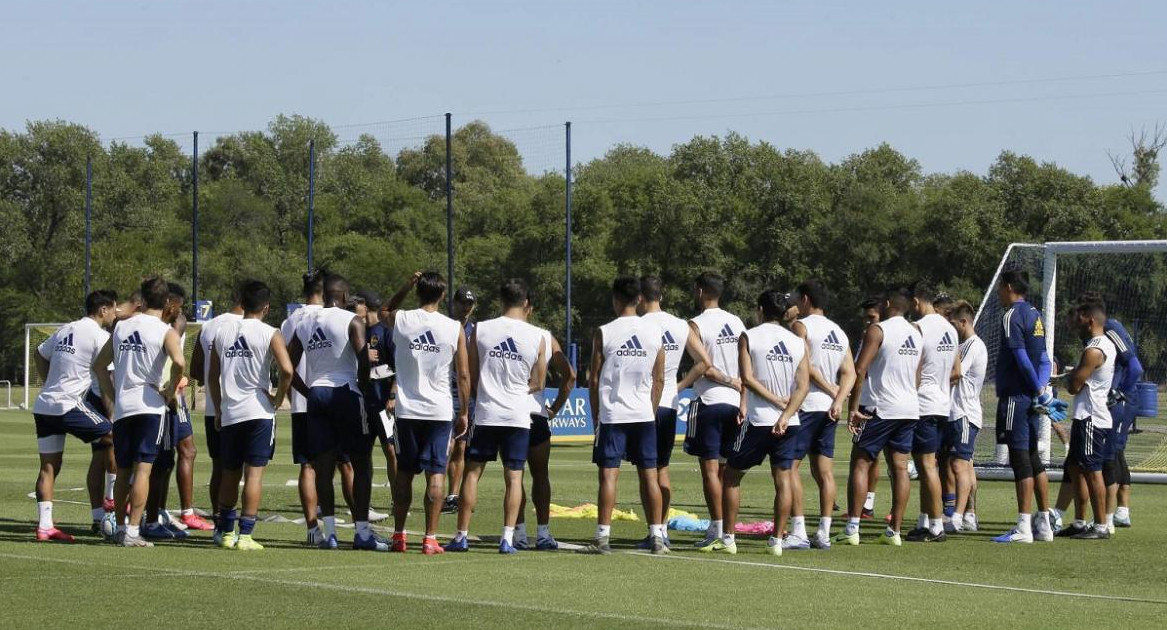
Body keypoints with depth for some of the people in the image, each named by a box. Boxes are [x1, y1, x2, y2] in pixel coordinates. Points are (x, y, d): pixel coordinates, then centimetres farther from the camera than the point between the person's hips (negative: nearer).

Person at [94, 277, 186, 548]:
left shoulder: (121, 327, 12)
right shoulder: (166, 332, -4)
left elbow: (100, 363, 16)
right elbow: (179, 362, -22)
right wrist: (170, 390, -7)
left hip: (122, 407, 5)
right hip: (149, 405, -5)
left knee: (123, 471, 14)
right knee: (142, 469, -6)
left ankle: (120, 528, 22)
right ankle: (132, 532, -12)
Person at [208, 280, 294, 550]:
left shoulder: (222, 332, 9)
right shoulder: (269, 334, -5)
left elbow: (213, 376, 11)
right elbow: (287, 370, -18)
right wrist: (278, 399, -3)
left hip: (229, 414, 4)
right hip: (258, 411, -4)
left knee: (230, 473, 14)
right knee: (254, 473, -3)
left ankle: (226, 532, 19)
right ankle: (245, 534, -8)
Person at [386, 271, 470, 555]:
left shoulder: (400, 321, -3)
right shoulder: (454, 329, -4)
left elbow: (384, 312, 24)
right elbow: (464, 375, -1)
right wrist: (463, 413, 8)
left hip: (407, 409, 1)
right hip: (440, 411, -1)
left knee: (404, 472, 12)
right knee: (436, 473, 1)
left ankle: (399, 536, 16)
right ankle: (430, 538, -2)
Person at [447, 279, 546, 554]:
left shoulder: (480, 330, -3)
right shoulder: (537, 337, -2)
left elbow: (469, 376, 2)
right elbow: (538, 383, 7)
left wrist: (463, 410, 15)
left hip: (485, 414, 0)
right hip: (518, 415, 0)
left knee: (472, 472, 8)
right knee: (513, 476, 4)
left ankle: (462, 536, 7)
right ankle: (507, 538, -3)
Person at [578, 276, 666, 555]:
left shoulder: (604, 333, -5)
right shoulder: (654, 331, 4)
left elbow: (594, 379, -2)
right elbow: (659, 380, 7)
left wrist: (596, 417, 7)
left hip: (613, 415, -3)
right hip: (644, 414, 3)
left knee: (608, 474, -2)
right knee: (649, 475, 7)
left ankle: (603, 538, -5)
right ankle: (657, 537, 7)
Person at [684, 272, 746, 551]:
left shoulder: (697, 325, -10)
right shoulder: (737, 323, 10)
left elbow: (705, 368, -15)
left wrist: (729, 381, -5)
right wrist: (738, 384, 13)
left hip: (709, 402, -6)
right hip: (735, 402, 6)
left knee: (710, 468, -5)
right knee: (727, 468, 11)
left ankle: (717, 532, -9)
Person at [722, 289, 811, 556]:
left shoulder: (749, 337, -2)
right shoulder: (798, 342, 6)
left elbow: (747, 378, -12)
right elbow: (803, 386, -4)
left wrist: (776, 400, -8)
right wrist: (785, 414, -12)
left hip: (757, 420, -3)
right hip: (788, 423, 3)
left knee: (732, 475, 9)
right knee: (783, 479, 6)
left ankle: (728, 538, 7)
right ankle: (777, 540, 2)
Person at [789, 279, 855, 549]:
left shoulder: (801, 326, -6)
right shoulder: (839, 332, 16)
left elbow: (805, 365, -16)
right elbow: (849, 373, 8)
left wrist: (829, 388, -7)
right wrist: (838, 400, -3)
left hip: (806, 405, -7)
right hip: (829, 408, 7)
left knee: (789, 465, -5)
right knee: (824, 471, 7)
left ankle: (798, 532, -13)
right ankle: (824, 533, 5)